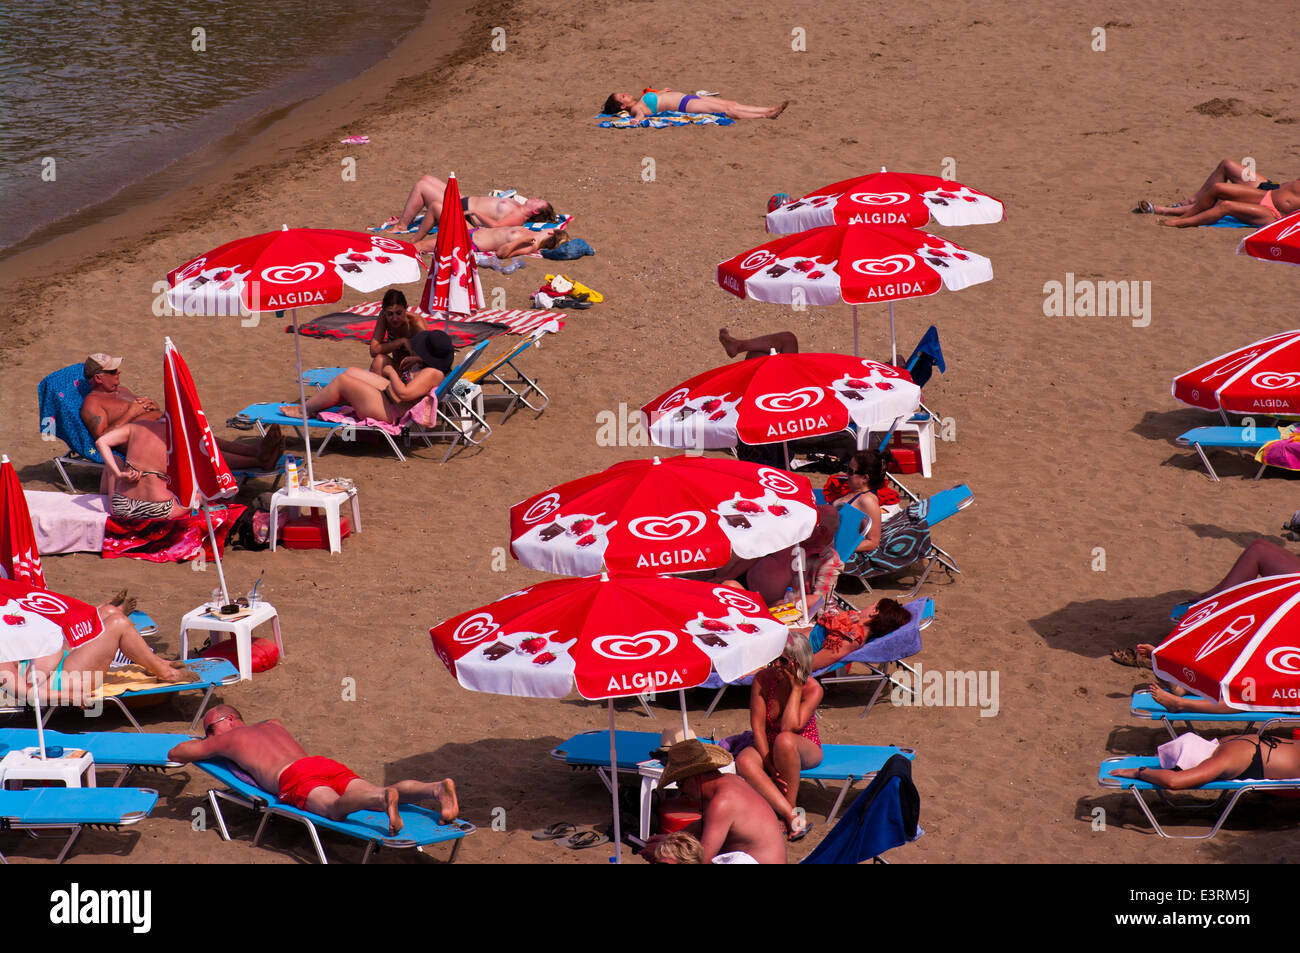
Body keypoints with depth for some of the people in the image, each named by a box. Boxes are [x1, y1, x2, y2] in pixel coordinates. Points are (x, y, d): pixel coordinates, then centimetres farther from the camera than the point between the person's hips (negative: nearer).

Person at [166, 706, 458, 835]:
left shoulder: (227, 739, 23)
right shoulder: (273, 726, 40)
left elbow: (175, 754, 29)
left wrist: (202, 745, 51)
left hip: (294, 777, -6)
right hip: (327, 765, 6)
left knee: (334, 808, -33)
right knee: (374, 793, -13)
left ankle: (384, 798, -66)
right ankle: (437, 788, -40)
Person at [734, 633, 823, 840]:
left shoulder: (813, 689, -17)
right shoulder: (763, 680, -10)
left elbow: (789, 727, -29)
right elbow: (758, 727, -12)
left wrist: (796, 688, -25)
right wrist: (769, 766, -23)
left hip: (805, 750, -3)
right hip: (768, 748, 3)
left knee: (784, 740, -40)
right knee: (744, 762, -33)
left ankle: (790, 805, -25)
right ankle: (792, 817, -40)